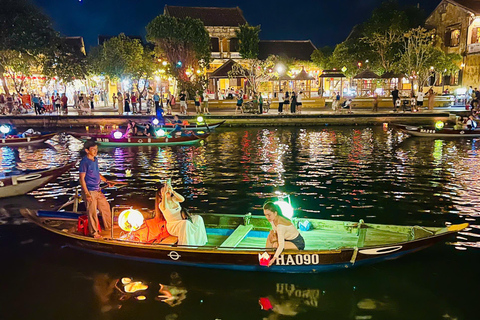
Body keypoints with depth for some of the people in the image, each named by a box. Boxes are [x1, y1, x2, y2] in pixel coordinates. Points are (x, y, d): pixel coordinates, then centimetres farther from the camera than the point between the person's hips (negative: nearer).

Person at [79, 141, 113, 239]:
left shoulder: (95, 159, 8)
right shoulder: (84, 162, -17)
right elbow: (82, 178, -18)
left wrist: (106, 181, 13)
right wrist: (86, 193, -22)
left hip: (98, 190, 8)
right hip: (90, 191, -8)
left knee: (105, 207, 18)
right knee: (92, 212, 3)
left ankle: (109, 226, 35)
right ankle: (94, 232, 18)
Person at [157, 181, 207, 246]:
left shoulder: (174, 198, 6)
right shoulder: (161, 204, -9)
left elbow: (182, 199, -17)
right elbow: (164, 208, -36)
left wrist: (172, 191, -28)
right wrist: (164, 193, -38)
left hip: (182, 220, 6)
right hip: (173, 226, -6)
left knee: (198, 218, -16)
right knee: (186, 223, -36)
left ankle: (198, 242, -13)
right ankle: (187, 244, -27)